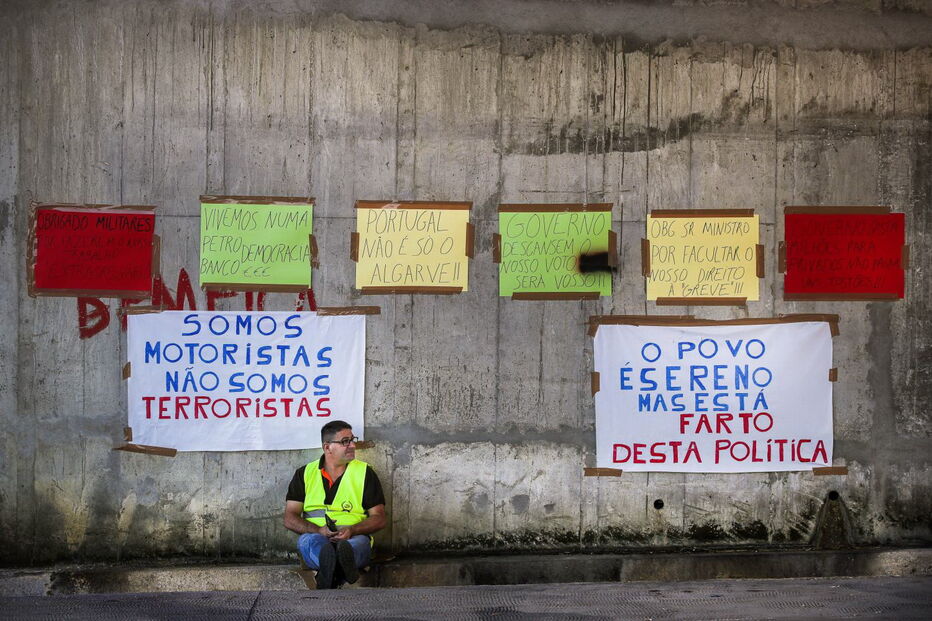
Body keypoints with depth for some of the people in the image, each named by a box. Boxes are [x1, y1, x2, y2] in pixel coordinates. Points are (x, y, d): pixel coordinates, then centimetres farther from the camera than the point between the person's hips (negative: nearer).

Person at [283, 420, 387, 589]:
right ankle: (340, 570, -67)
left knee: (360, 542, -35)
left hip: (353, 539, 0)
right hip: (316, 538, 0)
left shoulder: (364, 472, 14)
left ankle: (329, 572, -68)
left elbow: (380, 518, 9)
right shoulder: (304, 474, 15)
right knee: (307, 539, -35)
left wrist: (352, 530, -11)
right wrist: (319, 530, -12)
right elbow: (290, 519, 8)